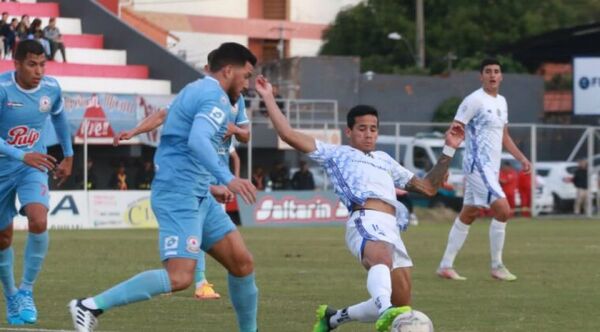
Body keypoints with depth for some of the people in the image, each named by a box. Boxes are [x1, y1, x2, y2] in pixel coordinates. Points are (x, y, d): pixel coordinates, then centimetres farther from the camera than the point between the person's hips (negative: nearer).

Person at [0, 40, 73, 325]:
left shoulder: (51, 88, -6)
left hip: (33, 168, 1)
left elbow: (59, 119, 16)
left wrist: (68, 156, 22)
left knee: (38, 222, -24)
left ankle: (26, 292, -10)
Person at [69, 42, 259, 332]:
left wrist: (208, 187, 31)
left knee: (242, 262, 7)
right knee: (179, 277, -20)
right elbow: (197, 141, -28)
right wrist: (228, 178, -35)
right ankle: (91, 307, -16)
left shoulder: (193, 92, 22)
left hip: (197, 198, 11)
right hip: (180, 197, -11)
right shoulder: (216, 97, -9)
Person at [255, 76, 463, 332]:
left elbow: (428, 187, 38)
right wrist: (269, 99, 14)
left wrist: (448, 150, 33)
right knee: (382, 257, -41)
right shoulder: (336, 154, 23)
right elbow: (288, 134, 15)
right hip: (366, 220, -7)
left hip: (391, 228, 7)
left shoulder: (384, 160, 38)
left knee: (400, 305, 0)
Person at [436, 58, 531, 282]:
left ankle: (445, 266, 15)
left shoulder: (501, 102, 15)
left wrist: (521, 158, 19)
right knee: (503, 210, -16)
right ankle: (497, 267, -7)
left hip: (492, 167, 9)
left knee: (468, 215, 11)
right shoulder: (474, 100, -11)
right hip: (478, 164, -9)